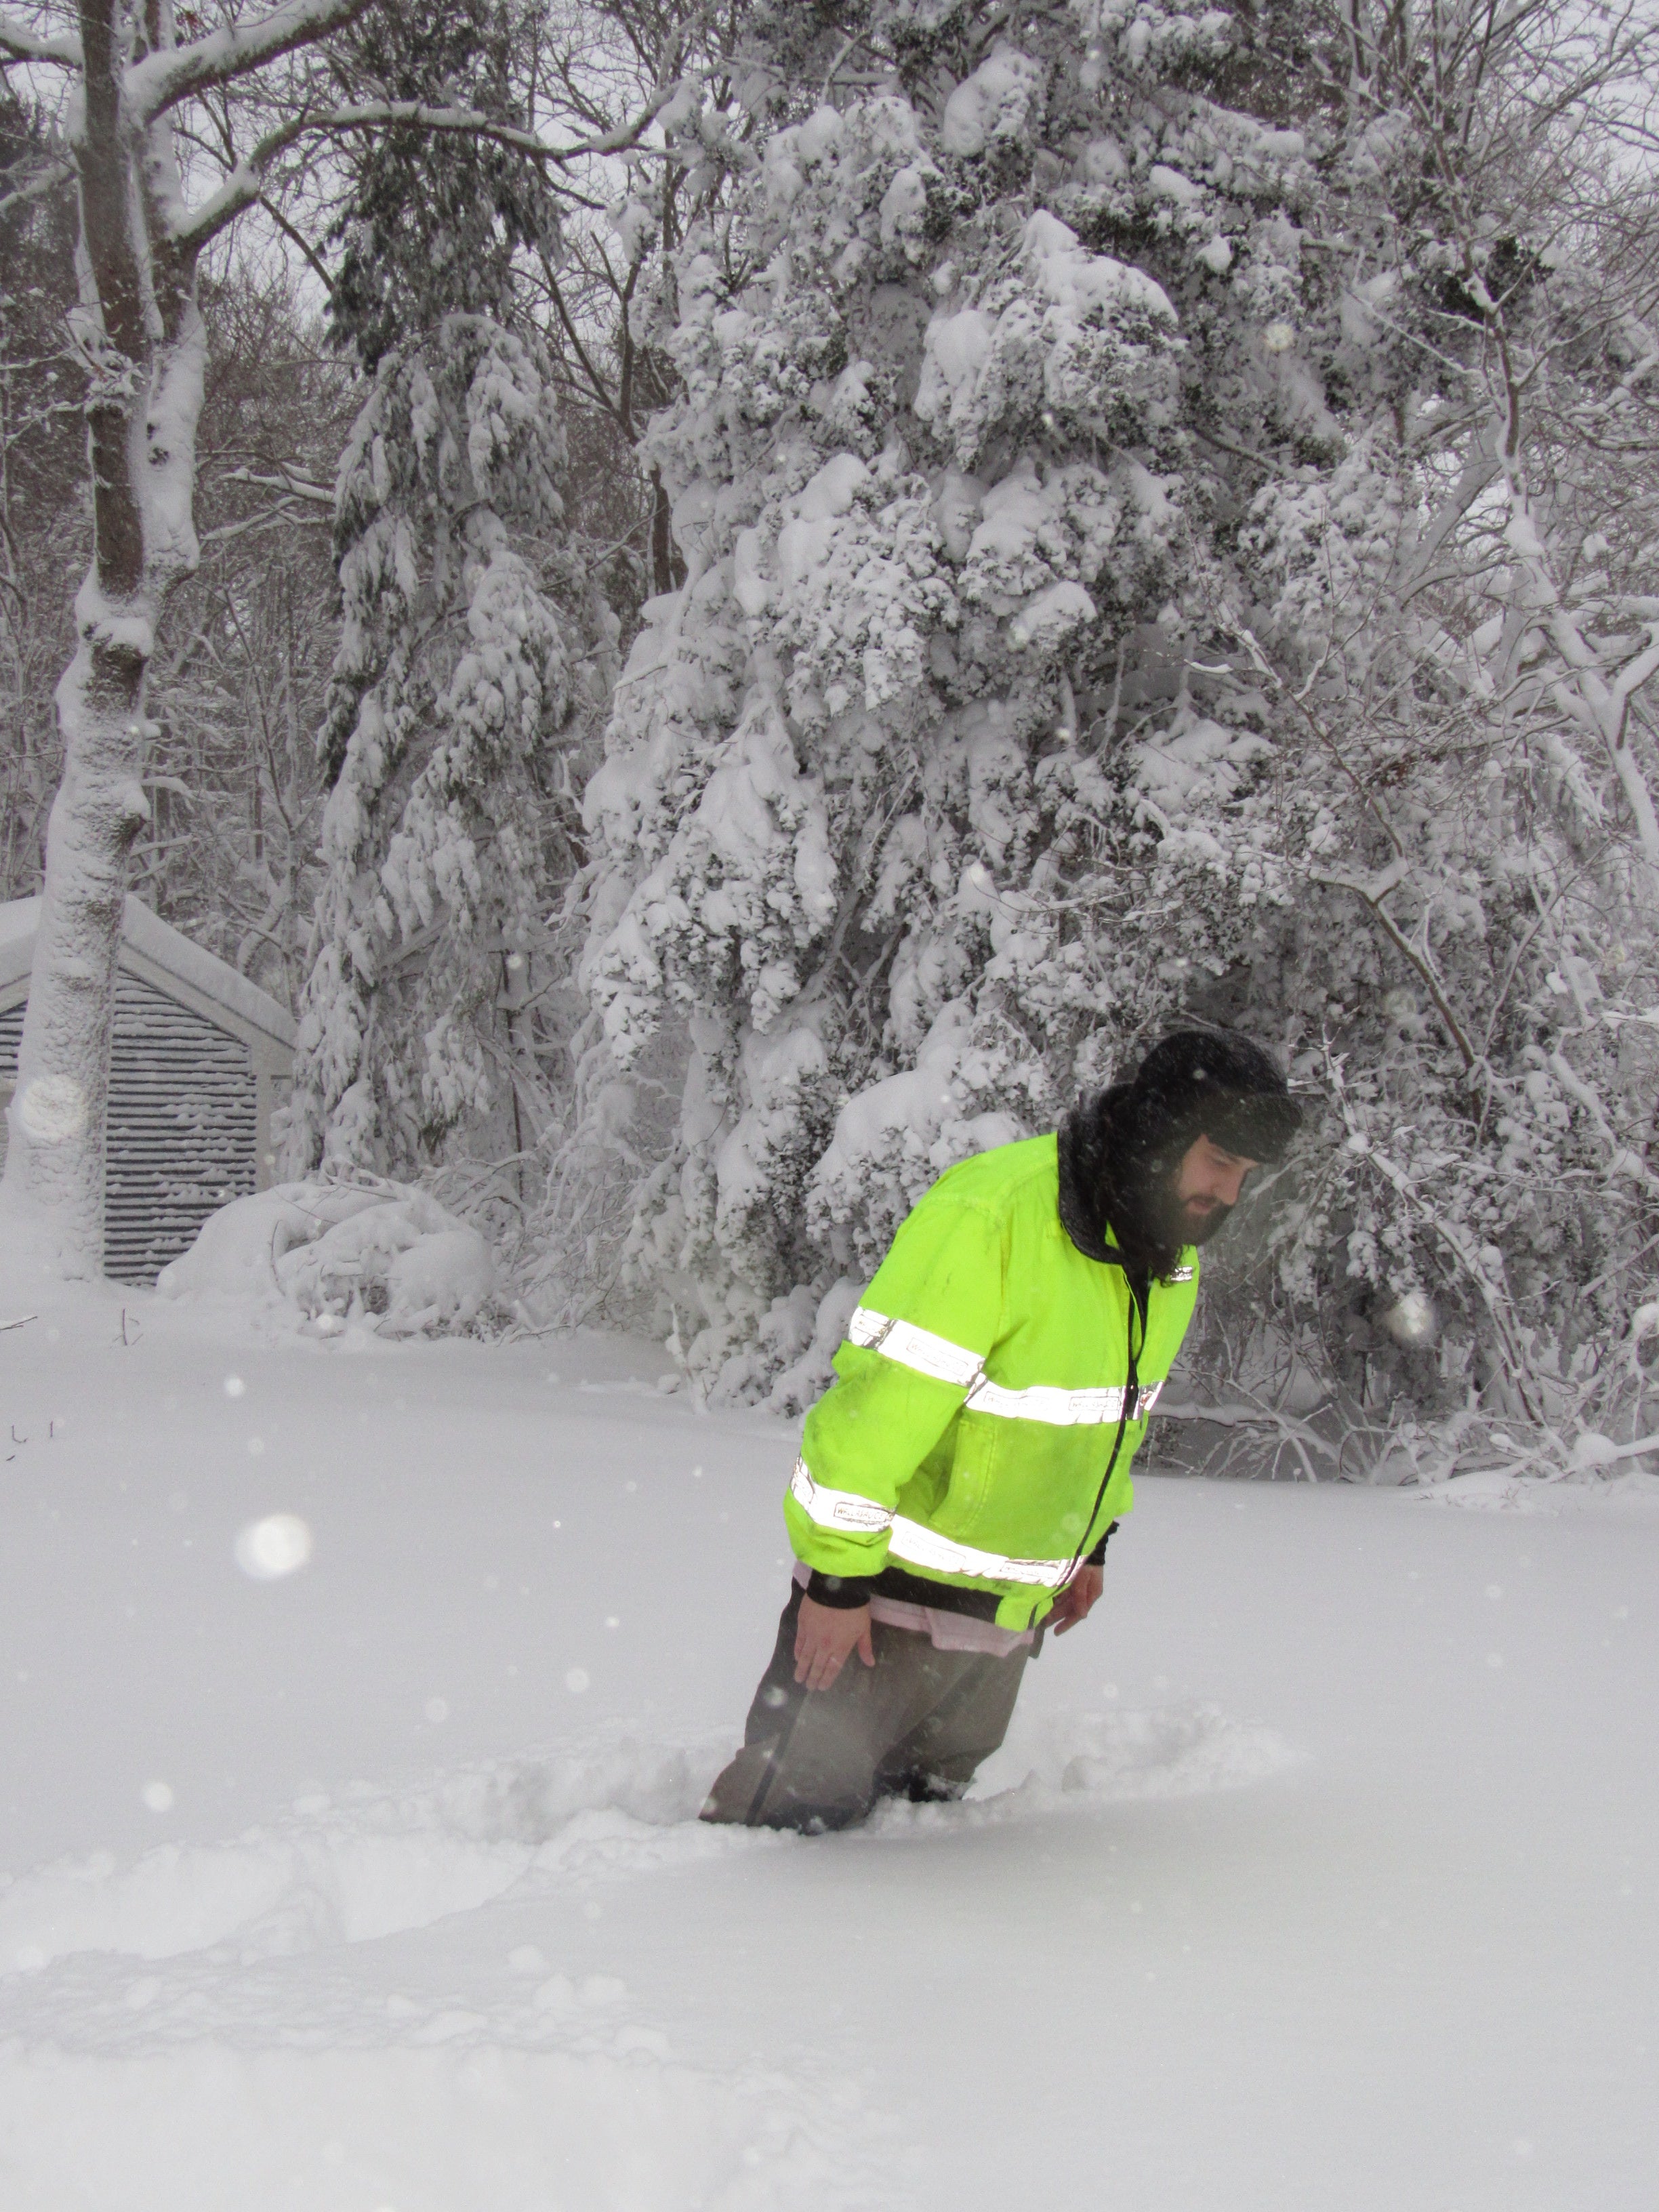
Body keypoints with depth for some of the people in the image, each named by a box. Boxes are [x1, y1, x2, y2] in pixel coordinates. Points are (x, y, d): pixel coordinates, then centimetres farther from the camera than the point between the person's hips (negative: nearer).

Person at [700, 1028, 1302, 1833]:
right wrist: (837, 1574, -22)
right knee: (803, 1804, -1)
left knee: (929, 1793, 19)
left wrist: (1089, 1545, 24)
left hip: (1014, 1609, 8)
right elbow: (879, 1399, -25)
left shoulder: (1170, 1261, 3)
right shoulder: (990, 1219, -26)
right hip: (891, 1586, -8)